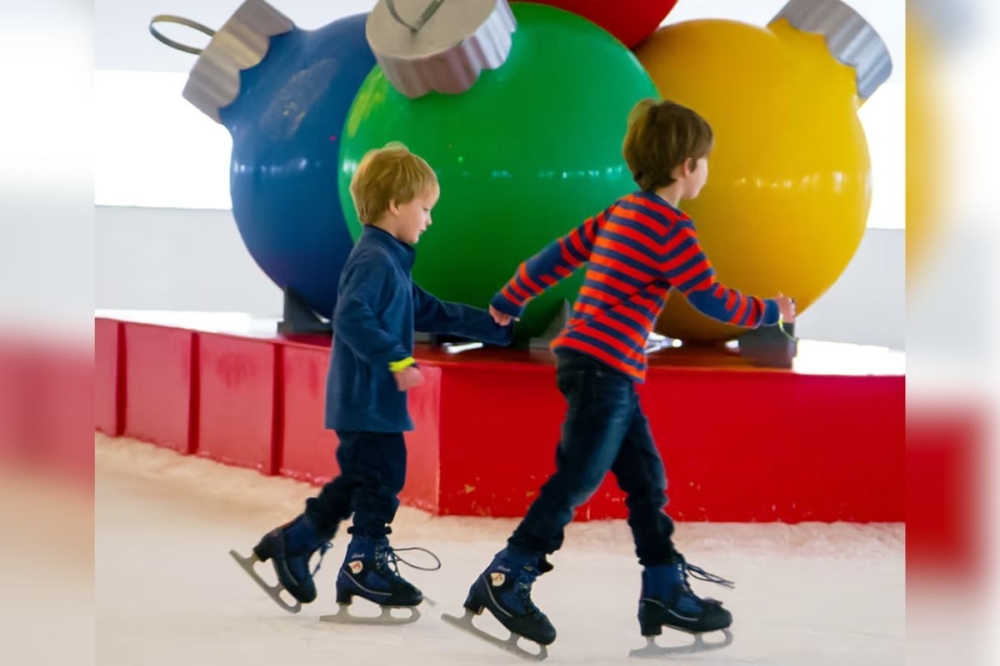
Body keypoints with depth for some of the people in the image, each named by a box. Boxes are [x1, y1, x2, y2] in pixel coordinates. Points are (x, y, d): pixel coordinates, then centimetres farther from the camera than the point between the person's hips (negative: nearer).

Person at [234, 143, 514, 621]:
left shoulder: (391, 262, 17)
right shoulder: (373, 260, -17)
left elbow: (431, 312, 24)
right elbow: (352, 318, -30)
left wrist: (498, 329, 24)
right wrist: (397, 360, -30)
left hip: (371, 400, 11)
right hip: (368, 399, -11)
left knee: (358, 481, 16)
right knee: (381, 476, -1)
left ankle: (291, 544, 22)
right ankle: (367, 566, 9)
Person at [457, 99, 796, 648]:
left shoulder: (623, 213, 14)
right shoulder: (671, 228, -12)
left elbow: (559, 255, 20)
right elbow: (712, 300, -10)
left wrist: (510, 300, 31)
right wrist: (769, 312, 6)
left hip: (607, 373, 10)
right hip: (605, 369, -10)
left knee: (646, 479, 12)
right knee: (576, 481, -8)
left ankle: (665, 592, 16)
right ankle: (504, 582, -6)